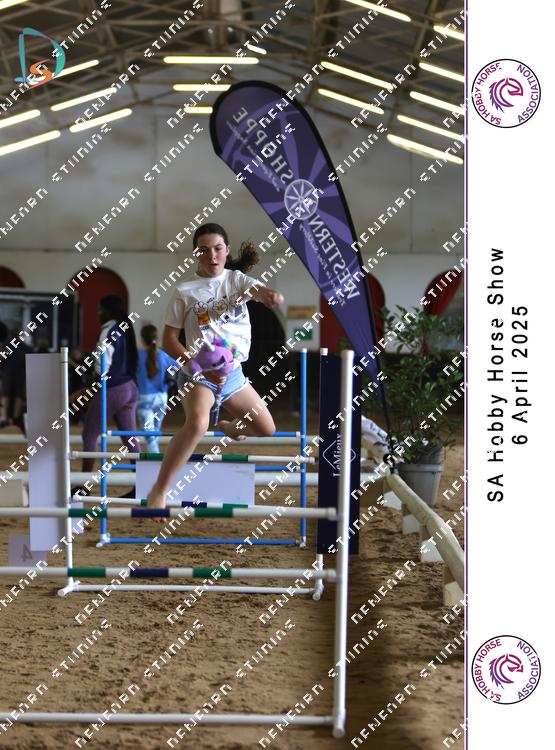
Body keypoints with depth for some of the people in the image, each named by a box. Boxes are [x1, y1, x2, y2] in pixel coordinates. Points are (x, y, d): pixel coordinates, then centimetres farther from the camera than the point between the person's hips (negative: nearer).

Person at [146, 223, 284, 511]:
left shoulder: (237, 279, 1)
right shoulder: (184, 291, -6)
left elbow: (261, 291, -19)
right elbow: (168, 340, -6)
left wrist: (270, 295, -44)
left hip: (234, 372, 5)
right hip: (198, 372, -5)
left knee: (267, 430, 14)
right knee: (197, 422, -35)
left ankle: (227, 426, 47)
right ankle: (158, 490, -24)